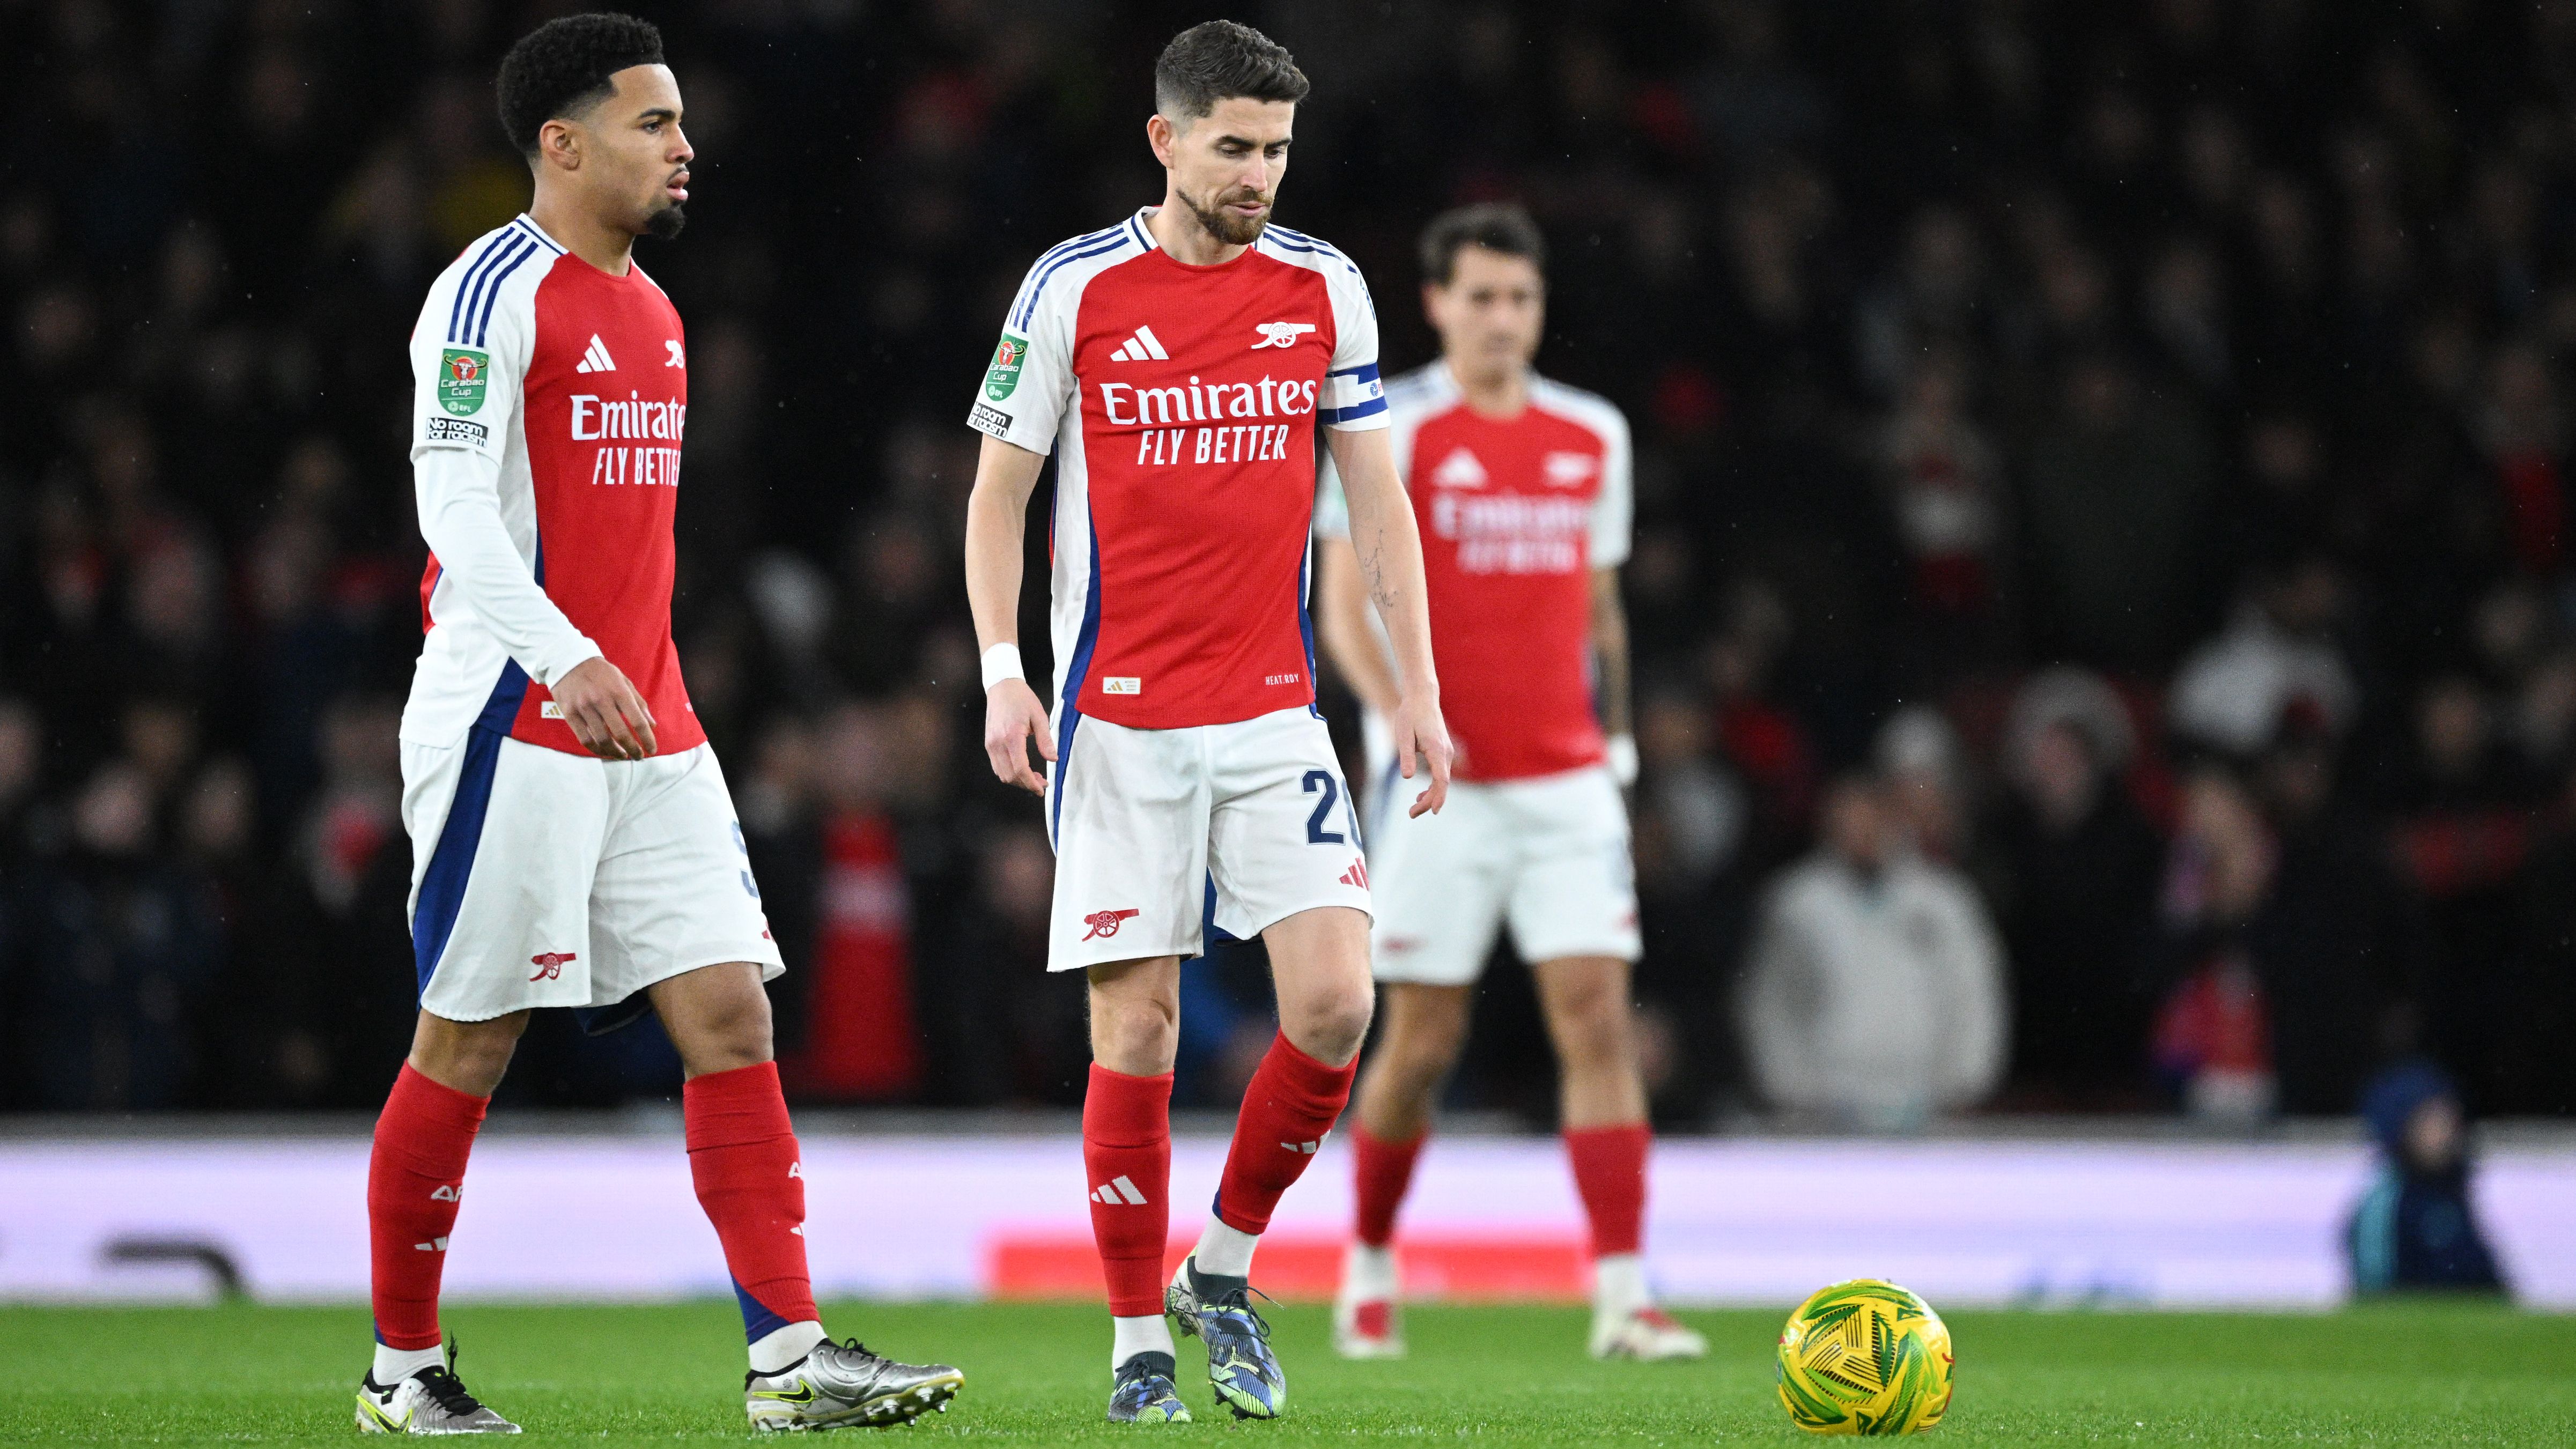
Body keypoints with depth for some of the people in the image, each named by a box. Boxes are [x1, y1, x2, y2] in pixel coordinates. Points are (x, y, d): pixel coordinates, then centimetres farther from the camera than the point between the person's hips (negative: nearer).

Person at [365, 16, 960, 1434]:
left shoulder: (650, 308, 17)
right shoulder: (495, 293, -10)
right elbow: (454, 505, -19)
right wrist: (566, 661, -30)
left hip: (650, 733, 8)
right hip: (512, 726, -8)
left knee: (731, 1012, -2)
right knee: (468, 1043, -1)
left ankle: (788, 1355, -5)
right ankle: (403, 1367, 12)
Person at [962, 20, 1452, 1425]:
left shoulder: (1323, 288, 5)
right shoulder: (1074, 289, -2)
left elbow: (1377, 497, 10)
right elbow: (998, 492, 4)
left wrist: (1416, 686, 4)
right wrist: (1002, 672, -7)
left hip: (1275, 716, 2)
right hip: (1118, 725, -2)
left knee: (1333, 1005, -10)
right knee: (1136, 1028, -2)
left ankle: (1223, 1270, 11)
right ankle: (1138, 1345, 9)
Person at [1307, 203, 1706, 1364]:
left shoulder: (1592, 436, 10)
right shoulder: (1391, 431, -4)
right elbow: (1345, 605, -7)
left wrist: (1614, 726, 18)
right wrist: (1400, 714, -22)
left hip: (1567, 778, 3)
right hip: (1442, 785, -3)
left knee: (1598, 1017, -8)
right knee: (1424, 1039, 1)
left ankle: (1623, 1293, -11)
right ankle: (1369, 1271, 23)